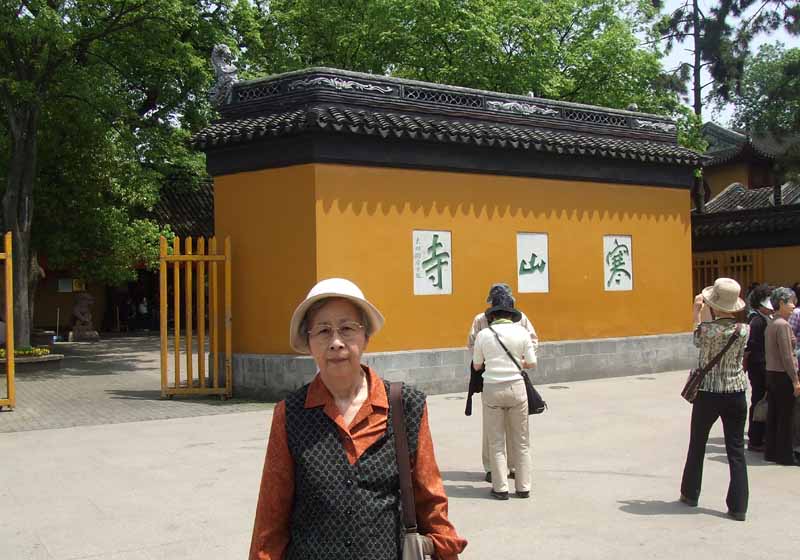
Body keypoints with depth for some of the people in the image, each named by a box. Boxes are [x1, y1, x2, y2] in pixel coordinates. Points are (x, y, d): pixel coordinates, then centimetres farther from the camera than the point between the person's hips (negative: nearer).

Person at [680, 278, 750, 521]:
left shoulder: (706, 328, -16)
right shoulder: (744, 330, -8)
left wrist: (697, 312, 17)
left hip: (707, 394, -2)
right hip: (735, 394, 2)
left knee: (697, 445, 16)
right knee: (736, 451, 6)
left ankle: (690, 494, 30)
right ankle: (738, 507, 5)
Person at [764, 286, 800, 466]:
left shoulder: (771, 324, 11)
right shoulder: (783, 325, -16)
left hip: (771, 374, 9)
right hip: (783, 376, -9)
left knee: (773, 415, 13)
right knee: (785, 417, 0)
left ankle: (771, 452, 19)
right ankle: (784, 455, 7)